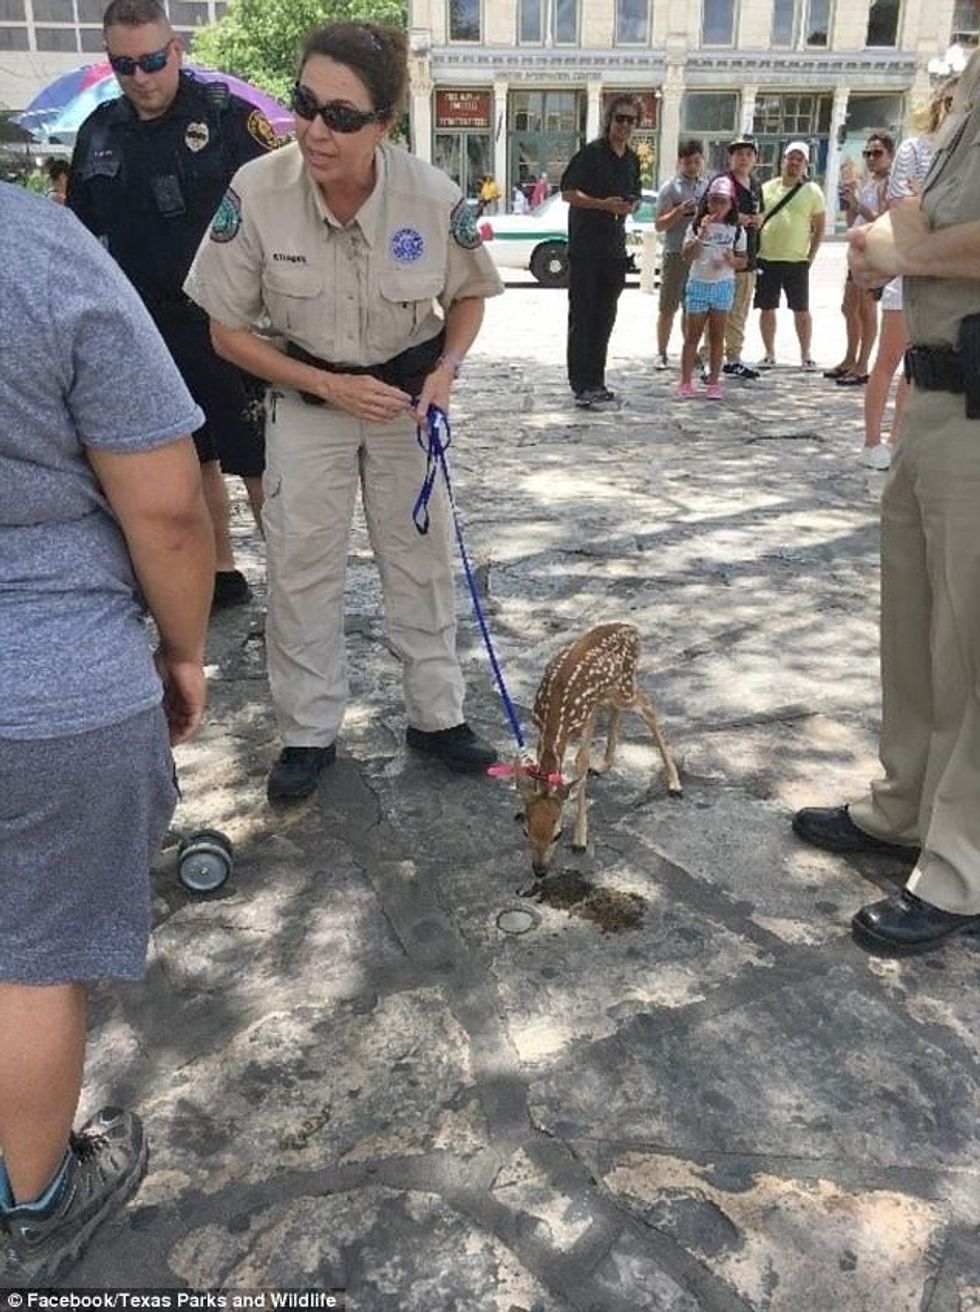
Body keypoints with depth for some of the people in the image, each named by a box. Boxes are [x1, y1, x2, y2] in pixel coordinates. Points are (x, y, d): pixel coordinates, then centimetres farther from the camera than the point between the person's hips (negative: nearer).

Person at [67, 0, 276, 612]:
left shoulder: (227, 115, -6)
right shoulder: (100, 131, 9)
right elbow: (85, 234, 18)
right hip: (149, 332, 6)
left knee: (257, 462, -1)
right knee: (193, 460, 13)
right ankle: (222, 574, 27)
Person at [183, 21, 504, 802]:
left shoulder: (434, 198, -20)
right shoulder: (256, 192, -22)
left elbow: (469, 296, 1)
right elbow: (229, 330, -12)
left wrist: (447, 369, -17)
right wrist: (330, 386, -19)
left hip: (406, 398, 1)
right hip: (308, 399, 0)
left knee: (424, 560, 8)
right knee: (301, 568, 4)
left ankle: (437, 717, 26)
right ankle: (310, 735, 20)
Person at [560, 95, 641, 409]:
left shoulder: (632, 159, 15)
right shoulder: (591, 153, -6)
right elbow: (568, 193, -9)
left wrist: (630, 207, 2)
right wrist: (602, 204, -20)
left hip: (614, 248, 7)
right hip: (585, 246, -7)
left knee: (605, 318, 9)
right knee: (582, 318, -5)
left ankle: (596, 383, 16)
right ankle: (581, 386, -3)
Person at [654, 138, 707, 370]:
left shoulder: (708, 187, 12)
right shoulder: (670, 188, -1)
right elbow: (659, 225, -5)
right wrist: (679, 212, -19)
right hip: (675, 253, -4)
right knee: (667, 308, 1)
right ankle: (661, 353, 7)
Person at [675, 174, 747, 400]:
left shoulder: (736, 230, 4)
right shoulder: (697, 226, -1)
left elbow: (743, 261, 8)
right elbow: (688, 256, -11)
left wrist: (732, 260, -14)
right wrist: (702, 234, -21)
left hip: (723, 285, 1)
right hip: (699, 284, -1)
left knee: (717, 336, 3)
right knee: (692, 335, 2)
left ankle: (714, 382, 8)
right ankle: (685, 382, 5)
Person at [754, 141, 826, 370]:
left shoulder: (812, 191, 3)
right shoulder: (766, 188, 9)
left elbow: (819, 228, 4)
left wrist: (810, 256, -3)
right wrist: (753, 251, 5)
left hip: (796, 261, -2)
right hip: (766, 259, 2)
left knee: (801, 310, 1)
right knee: (767, 308, 6)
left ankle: (806, 355, 10)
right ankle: (769, 354, 17)